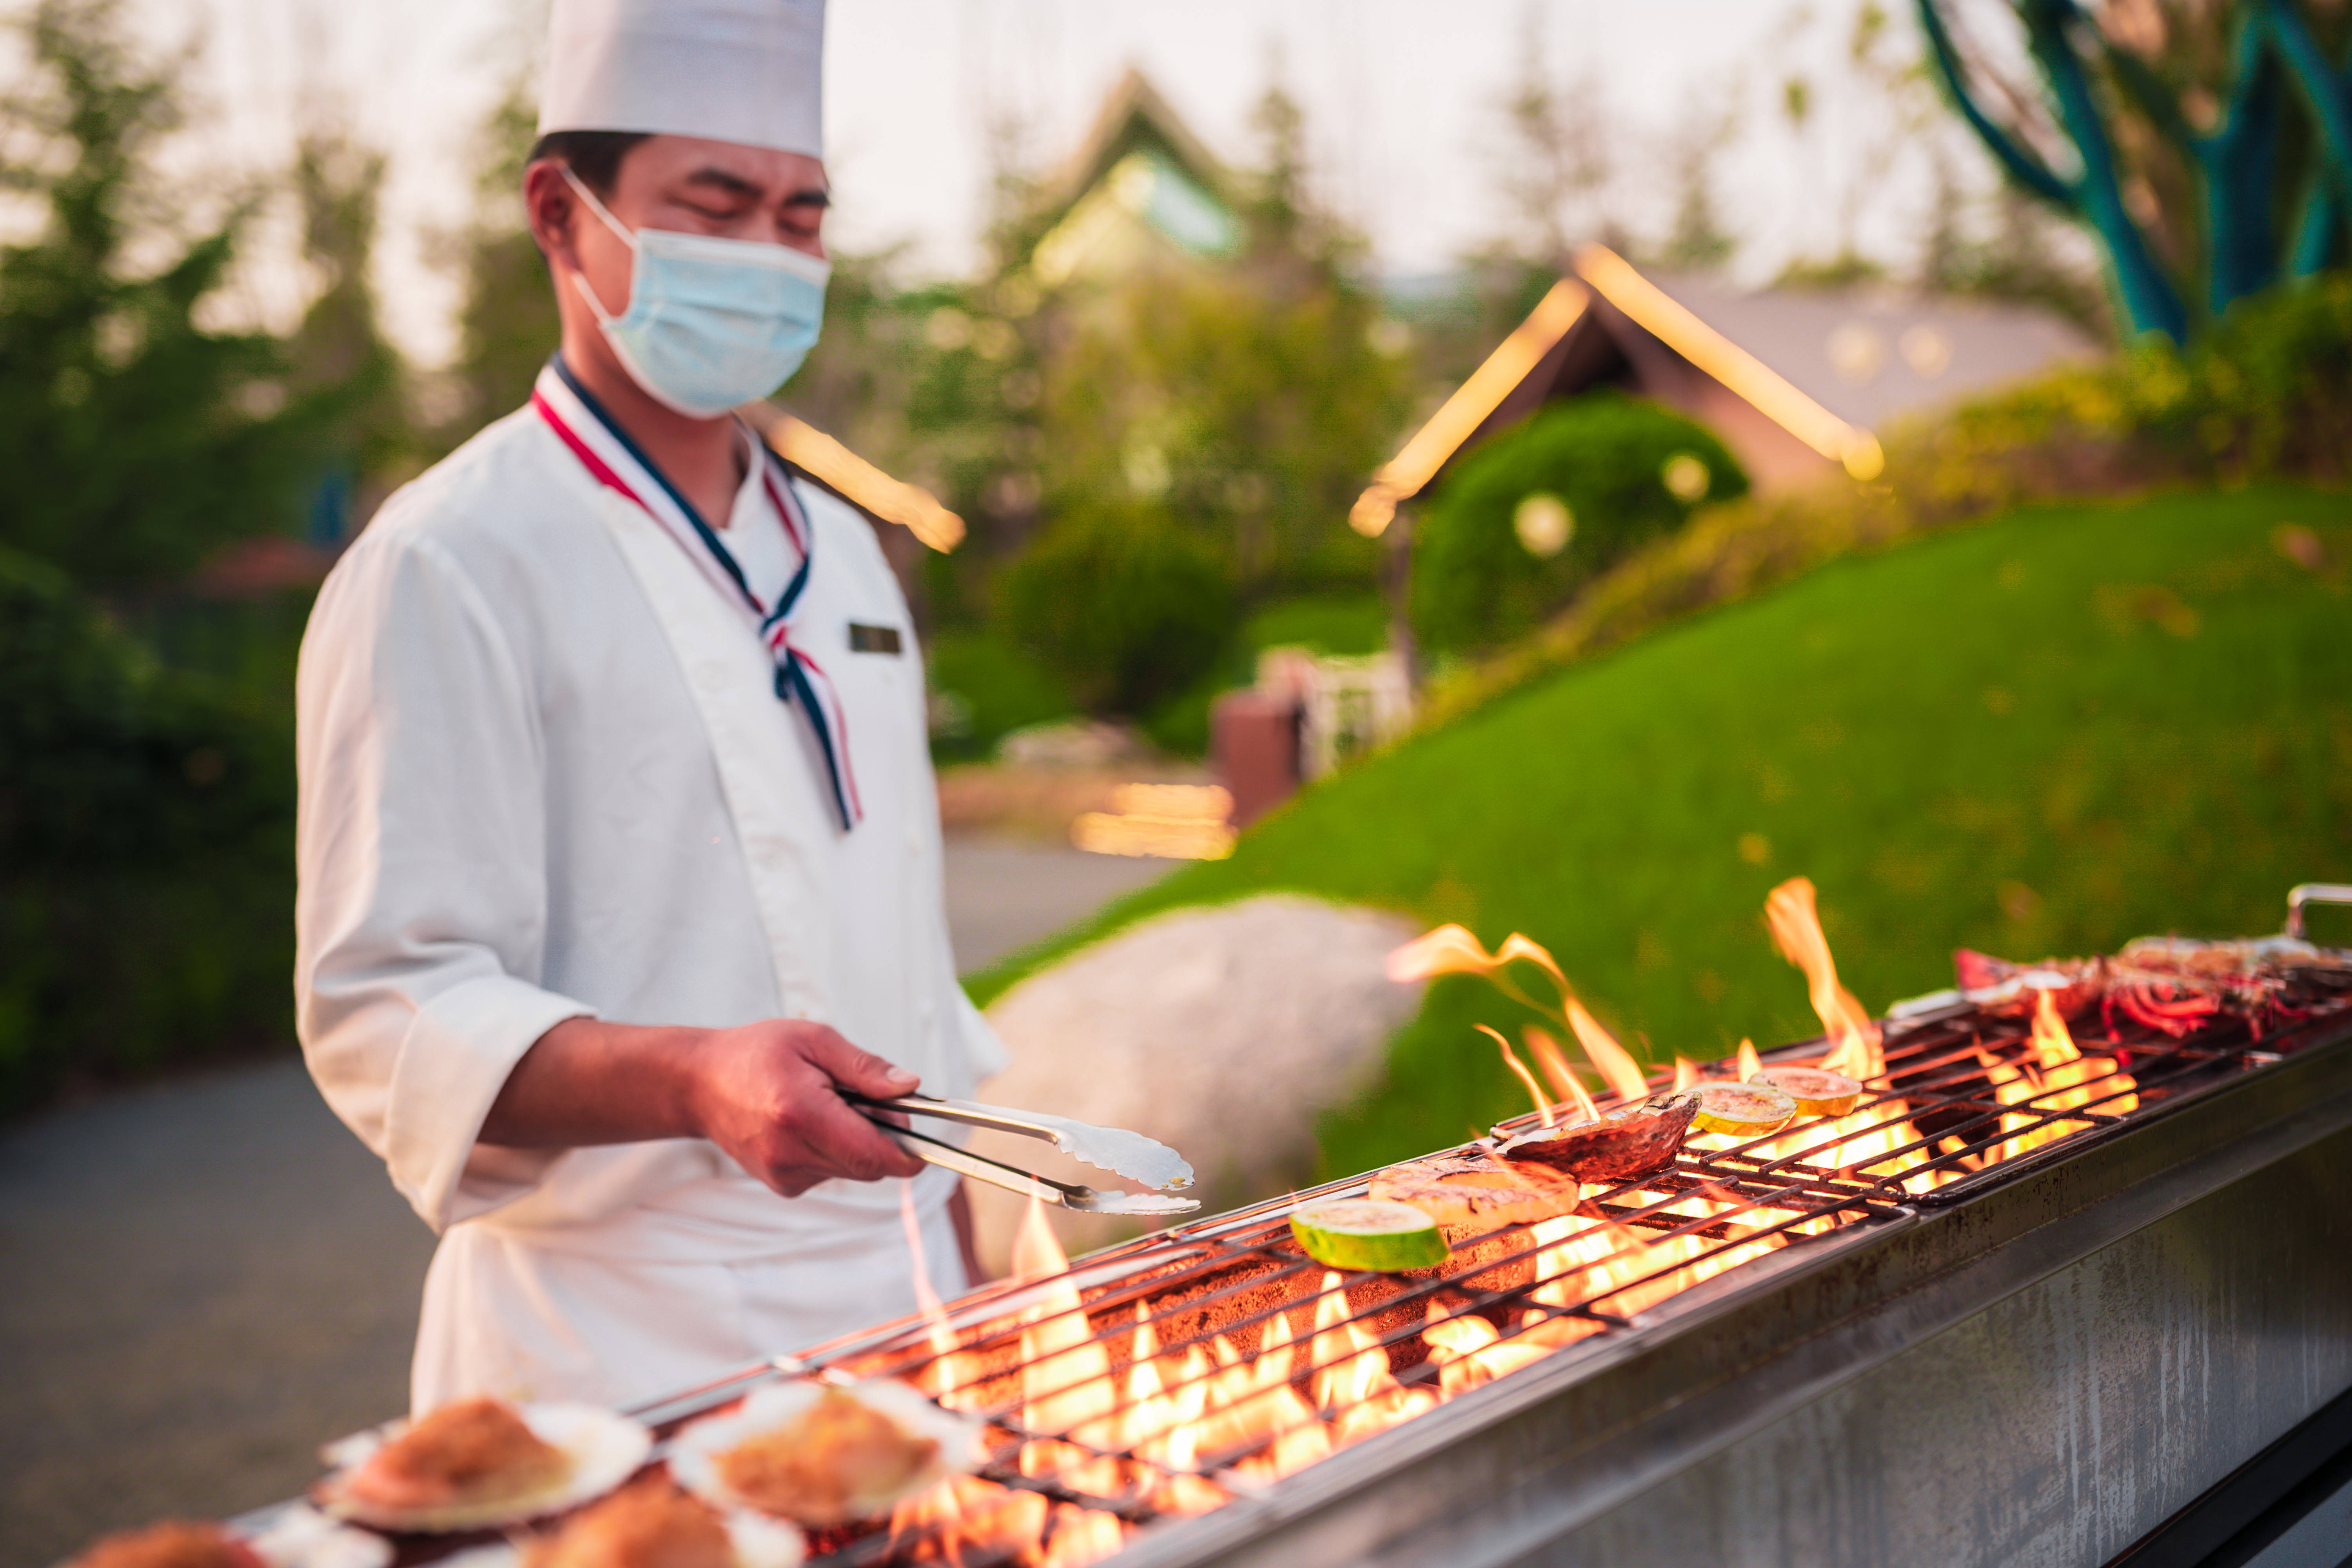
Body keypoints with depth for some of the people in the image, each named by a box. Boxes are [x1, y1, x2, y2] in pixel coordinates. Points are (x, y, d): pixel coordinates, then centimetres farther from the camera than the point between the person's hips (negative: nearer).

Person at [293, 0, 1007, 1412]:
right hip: (620, 1355, -6)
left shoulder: (837, 552, 12)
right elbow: (390, 1013, -16)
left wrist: (961, 1293, 15)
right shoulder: (450, 565, -11)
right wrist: (691, 1081, -32)